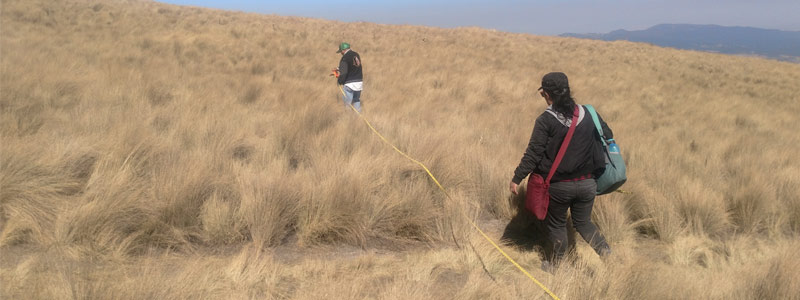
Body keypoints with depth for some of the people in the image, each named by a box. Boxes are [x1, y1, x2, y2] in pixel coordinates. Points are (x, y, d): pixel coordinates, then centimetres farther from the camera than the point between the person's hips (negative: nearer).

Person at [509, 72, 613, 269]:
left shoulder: (545, 120, -14)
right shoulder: (588, 113, 1)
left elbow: (533, 153, -15)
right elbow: (608, 136, 11)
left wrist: (517, 178, -7)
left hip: (559, 186, -4)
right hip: (587, 184, 4)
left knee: (556, 225, 17)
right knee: (584, 223, 22)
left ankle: (555, 263, 31)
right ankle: (606, 252, 4)